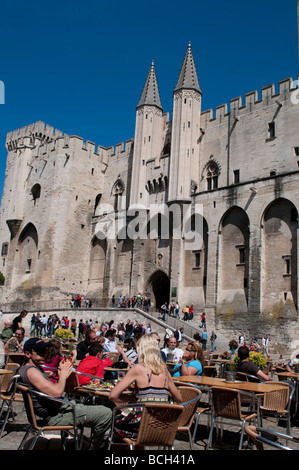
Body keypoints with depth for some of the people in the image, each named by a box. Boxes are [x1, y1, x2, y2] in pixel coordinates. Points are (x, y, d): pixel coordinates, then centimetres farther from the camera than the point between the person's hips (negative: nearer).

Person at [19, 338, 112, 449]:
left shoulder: (37, 368, 14)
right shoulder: (30, 371, -19)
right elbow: (56, 393, -28)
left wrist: (62, 372, 4)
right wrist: (63, 375, -10)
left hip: (61, 407, 11)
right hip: (57, 416, -11)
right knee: (106, 414, -15)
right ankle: (96, 446, 5)